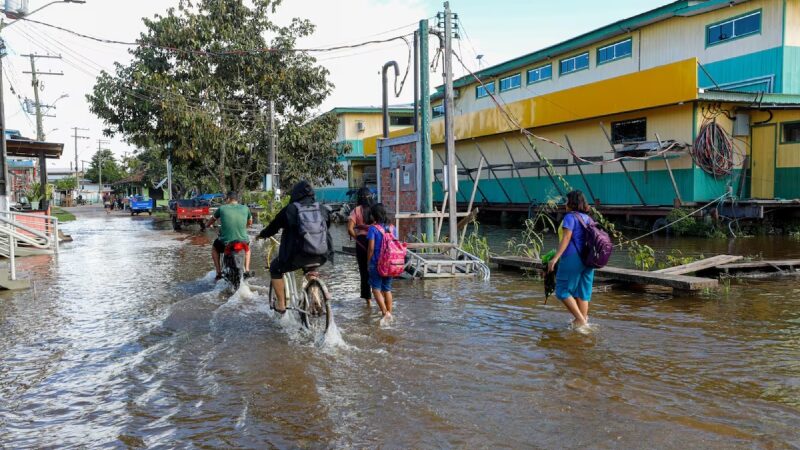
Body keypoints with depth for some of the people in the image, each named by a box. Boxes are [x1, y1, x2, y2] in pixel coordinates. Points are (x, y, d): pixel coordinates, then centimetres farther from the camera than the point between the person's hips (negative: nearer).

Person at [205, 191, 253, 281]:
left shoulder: (222, 208, 1)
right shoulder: (245, 208, 5)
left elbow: (212, 220, 19)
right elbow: (250, 223, 22)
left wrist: (207, 225, 42)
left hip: (226, 242, -1)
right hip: (243, 241, 1)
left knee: (214, 248, 32)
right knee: (247, 248, 38)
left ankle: (219, 273, 26)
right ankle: (247, 271, 24)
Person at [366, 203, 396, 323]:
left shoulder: (373, 228, -11)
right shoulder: (392, 228, 5)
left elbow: (371, 248, -12)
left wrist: (368, 262, -2)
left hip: (376, 263, -5)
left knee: (376, 289, 3)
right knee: (387, 289, 15)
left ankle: (385, 312, -11)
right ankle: (389, 313, 18)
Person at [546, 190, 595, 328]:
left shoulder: (570, 217, -9)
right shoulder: (588, 218, 14)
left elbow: (566, 238, -17)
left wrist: (555, 258, -20)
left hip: (572, 258, -8)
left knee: (563, 290, 2)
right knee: (582, 292, 12)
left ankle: (580, 318, -4)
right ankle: (584, 320, 15)